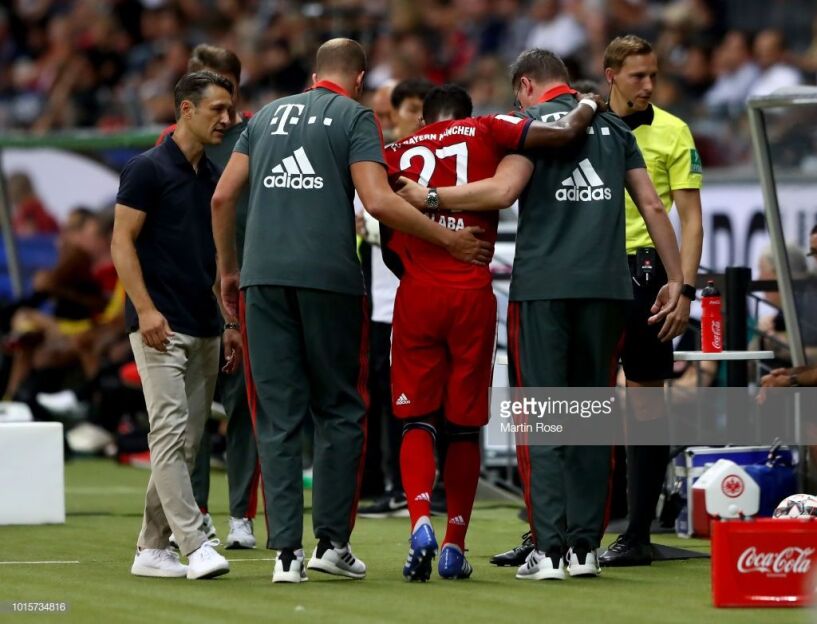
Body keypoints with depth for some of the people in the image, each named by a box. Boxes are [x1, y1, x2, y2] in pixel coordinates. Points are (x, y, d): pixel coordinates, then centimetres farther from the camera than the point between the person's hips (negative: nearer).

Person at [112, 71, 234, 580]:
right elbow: (122, 241, -9)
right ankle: (196, 547, -20)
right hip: (160, 327, -8)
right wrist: (145, 308, -19)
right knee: (170, 430, -13)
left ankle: (152, 548, 12)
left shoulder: (214, 177, 15)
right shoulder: (148, 169, -7)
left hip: (205, 329, 8)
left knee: (188, 442, 6)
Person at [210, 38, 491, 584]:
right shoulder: (354, 117, 3)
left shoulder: (267, 115, 17)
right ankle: (332, 542, 6)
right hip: (329, 277, -4)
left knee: (278, 417, 4)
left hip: (263, 277, 4)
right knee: (340, 412, 9)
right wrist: (449, 240, -1)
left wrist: (228, 268, 25)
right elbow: (379, 201, -9)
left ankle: (287, 550, -1)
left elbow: (223, 197, 14)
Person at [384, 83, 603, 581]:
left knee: (417, 420, 6)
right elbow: (566, 132, -3)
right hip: (472, 294, -1)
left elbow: (390, 245, 11)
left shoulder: (399, 153, 14)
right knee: (465, 424, 9)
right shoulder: (486, 133, 7)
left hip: (417, 295, 1)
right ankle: (455, 545, 12)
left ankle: (421, 521, -18)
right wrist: (590, 107, 16)